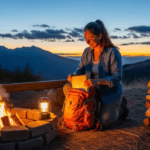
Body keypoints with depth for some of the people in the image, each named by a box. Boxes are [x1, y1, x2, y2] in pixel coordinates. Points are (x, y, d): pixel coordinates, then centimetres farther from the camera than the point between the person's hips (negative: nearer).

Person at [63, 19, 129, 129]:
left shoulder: (113, 52, -17)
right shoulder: (87, 52, 0)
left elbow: (117, 77, -22)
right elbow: (80, 70, 6)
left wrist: (97, 81, -37)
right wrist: (73, 76, -19)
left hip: (111, 92, -5)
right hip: (93, 91, 6)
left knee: (104, 122, -23)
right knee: (67, 88, -11)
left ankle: (120, 108, 14)